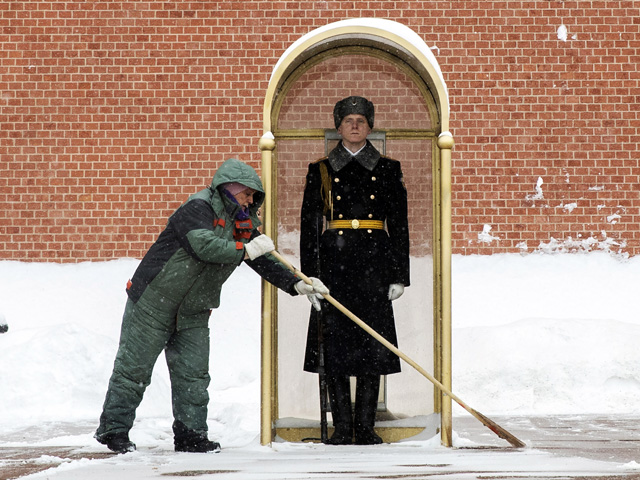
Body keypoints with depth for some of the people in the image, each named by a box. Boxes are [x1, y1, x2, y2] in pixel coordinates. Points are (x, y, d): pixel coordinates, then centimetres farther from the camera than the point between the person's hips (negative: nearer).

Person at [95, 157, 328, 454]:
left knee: (194, 374, 3)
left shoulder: (243, 223, 8)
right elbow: (203, 246, -33)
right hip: (153, 304, -7)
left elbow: (265, 261, 7)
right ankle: (113, 429, 11)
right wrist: (245, 250, -30)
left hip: (193, 313, 7)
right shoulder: (198, 208, -17)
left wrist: (296, 285, -5)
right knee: (133, 368, 1)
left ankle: (190, 434, 10)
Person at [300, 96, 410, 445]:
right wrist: (310, 276, -1)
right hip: (334, 263, 0)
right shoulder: (320, 171, 10)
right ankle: (342, 426, 6)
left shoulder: (388, 170, 11)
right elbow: (309, 226, 7)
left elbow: (399, 226, 9)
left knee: (372, 346, -1)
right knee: (334, 345, -1)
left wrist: (399, 275, 1)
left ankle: (365, 426, 6)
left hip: (374, 265, 0)